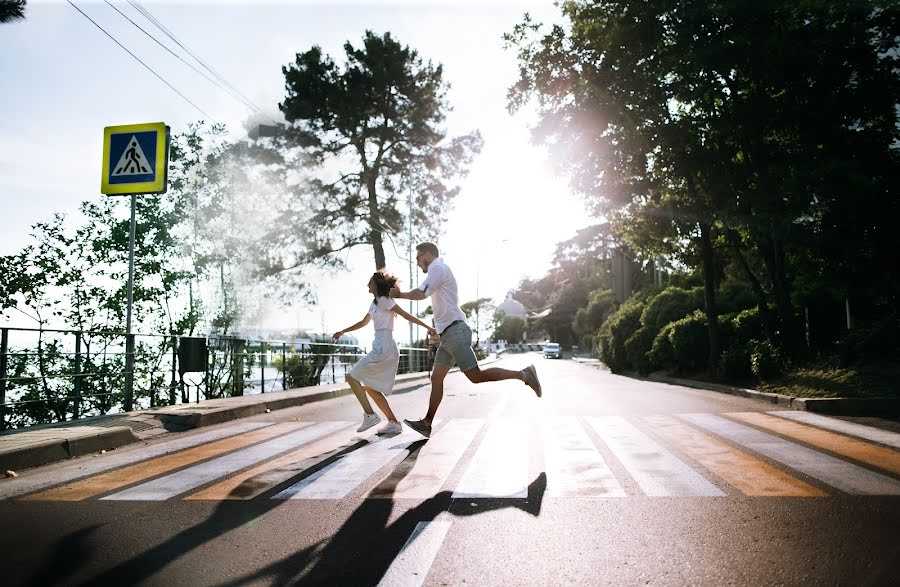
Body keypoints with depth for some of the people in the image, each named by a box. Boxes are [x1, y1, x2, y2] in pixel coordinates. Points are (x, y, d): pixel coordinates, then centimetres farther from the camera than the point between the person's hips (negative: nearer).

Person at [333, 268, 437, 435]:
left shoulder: (384, 300, -6)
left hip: (384, 348, -9)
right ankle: (394, 423, 10)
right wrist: (342, 332, 34)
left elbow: (406, 315, -9)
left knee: (352, 377, -4)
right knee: (371, 387, 12)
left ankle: (370, 415, -6)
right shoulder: (375, 303, 20)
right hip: (383, 348, 9)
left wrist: (427, 327, -12)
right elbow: (363, 322, 33)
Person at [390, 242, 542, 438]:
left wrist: (400, 294, -4)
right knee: (436, 378, 6)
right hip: (448, 334, 10)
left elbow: (420, 293, -18)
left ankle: (523, 374, -9)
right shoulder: (439, 270, 25)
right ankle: (427, 423, 6)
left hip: (455, 332, -10)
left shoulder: (437, 268, -6)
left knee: (476, 376, -14)